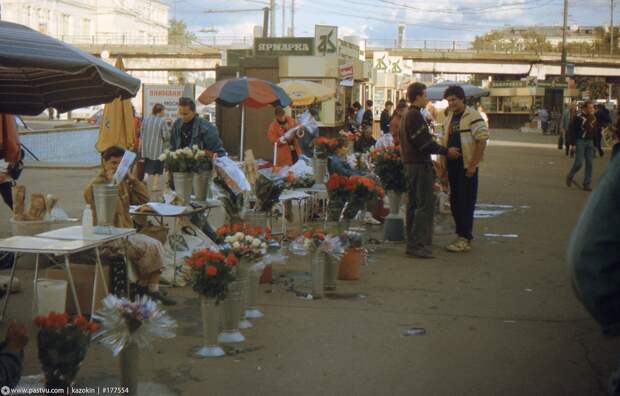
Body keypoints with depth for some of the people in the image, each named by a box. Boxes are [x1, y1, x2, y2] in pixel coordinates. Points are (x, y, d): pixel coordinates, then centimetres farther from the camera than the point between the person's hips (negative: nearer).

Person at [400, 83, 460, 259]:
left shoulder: (407, 116, 18)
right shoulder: (416, 115, -15)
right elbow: (424, 142, -20)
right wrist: (446, 151, -11)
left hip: (410, 164, 11)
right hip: (420, 165, -11)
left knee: (413, 204, 13)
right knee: (425, 205, -9)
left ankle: (412, 243, 19)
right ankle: (416, 245, -12)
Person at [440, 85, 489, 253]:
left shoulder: (473, 116, -11)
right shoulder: (448, 118, 14)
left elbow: (482, 141, -15)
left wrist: (473, 165, -18)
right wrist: (444, 164, 12)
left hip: (467, 167, -8)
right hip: (452, 166, 8)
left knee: (466, 203, -5)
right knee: (455, 202, 11)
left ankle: (465, 239, 0)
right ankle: (462, 234, 22)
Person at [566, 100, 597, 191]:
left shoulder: (593, 118, 9)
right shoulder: (578, 117, -11)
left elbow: (595, 131, 17)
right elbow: (572, 130, -11)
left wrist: (595, 145, 14)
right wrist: (572, 143, -14)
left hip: (590, 142, 6)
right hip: (580, 141, -6)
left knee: (589, 163, 3)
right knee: (579, 162, -10)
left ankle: (587, 184, 9)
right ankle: (570, 176, 17)